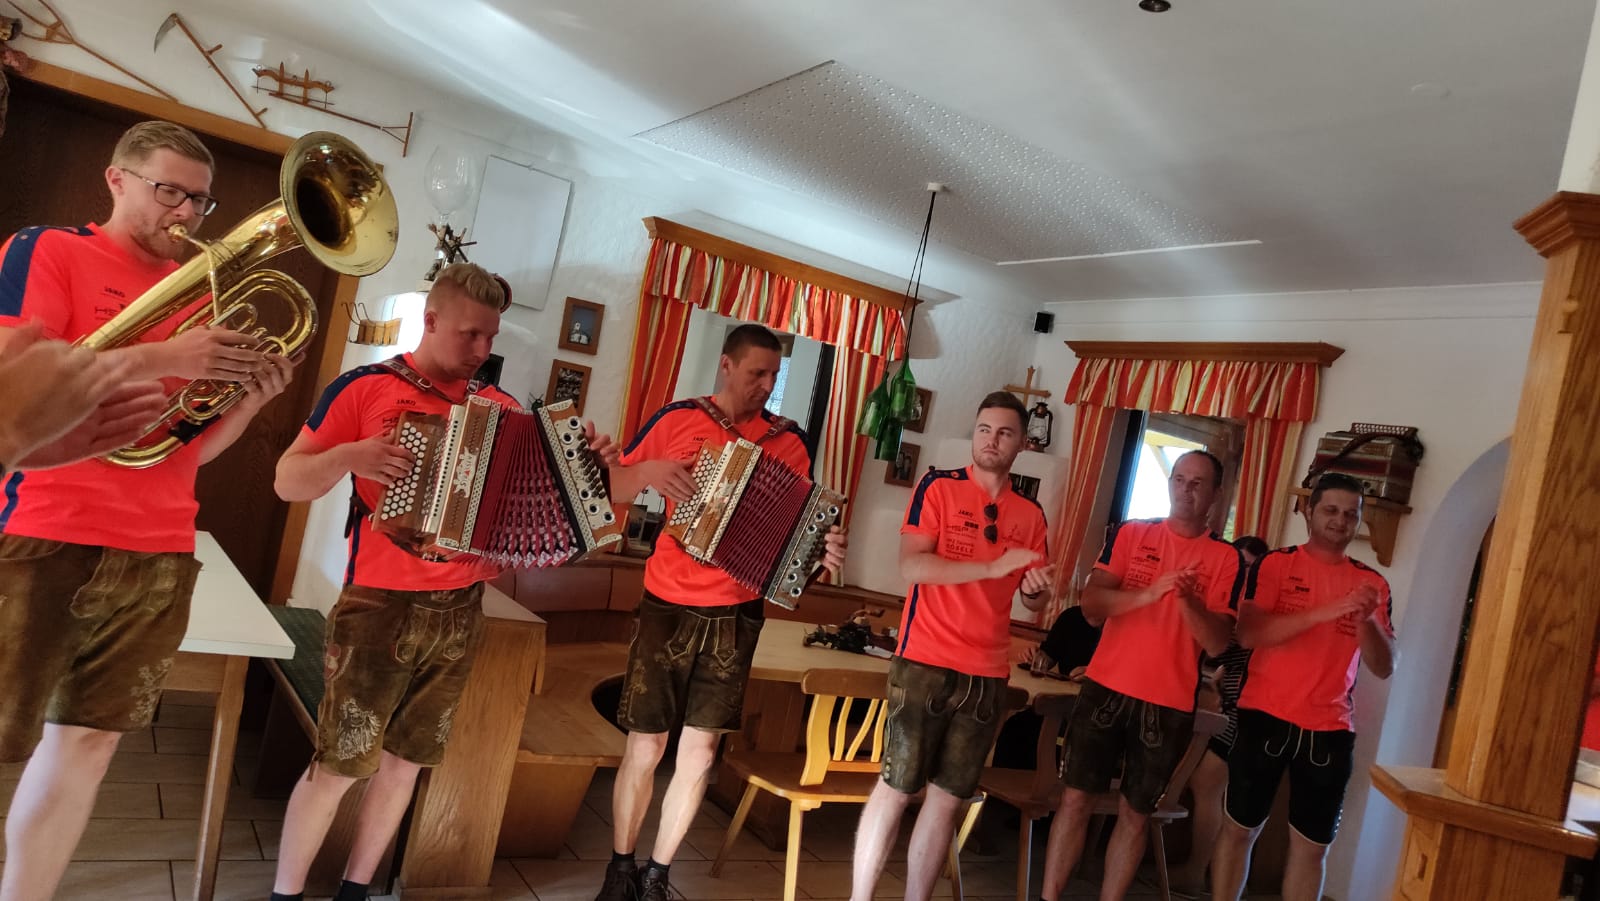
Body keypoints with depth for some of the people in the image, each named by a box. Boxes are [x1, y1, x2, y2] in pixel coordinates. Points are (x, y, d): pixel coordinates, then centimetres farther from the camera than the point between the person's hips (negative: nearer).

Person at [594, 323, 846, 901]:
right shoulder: (676, 418, 0)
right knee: (645, 745, 5)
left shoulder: (789, 441, 3)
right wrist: (649, 471, -15)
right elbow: (612, 487, 6)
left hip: (735, 616, 1)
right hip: (668, 607, -1)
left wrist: (824, 552, -17)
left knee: (700, 750, 5)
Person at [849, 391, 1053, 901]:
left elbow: (1032, 602, 16)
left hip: (988, 675, 4)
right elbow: (911, 566, -14)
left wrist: (1037, 589, -8)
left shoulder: (1031, 515, 10)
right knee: (896, 788, 1)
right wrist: (993, 567, -22)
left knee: (948, 798, 9)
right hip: (925, 664, -4)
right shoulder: (937, 488, -2)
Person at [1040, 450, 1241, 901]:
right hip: (1107, 688, 1)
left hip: (1170, 705, 0)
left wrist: (1187, 599, -25)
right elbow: (1091, 603, -7)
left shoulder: (1226, 558, -1)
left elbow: (1217, 642, -7)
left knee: (1135, 813, 10)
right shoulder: (1130, 533, 2)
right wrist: (1149, 593, -23)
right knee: (1076, 798, 4)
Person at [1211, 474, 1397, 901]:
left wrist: (1367, 620, -16)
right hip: (1265, 718, -2)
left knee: (1312, 846, 9)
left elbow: (1384, 668, 3)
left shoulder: (1372, 584, 6)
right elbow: (1248, 634, -16)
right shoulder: (1275, 564, -3)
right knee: (1240, 828, 8)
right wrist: (1325, 611, -23)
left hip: (1330, 731, 3)